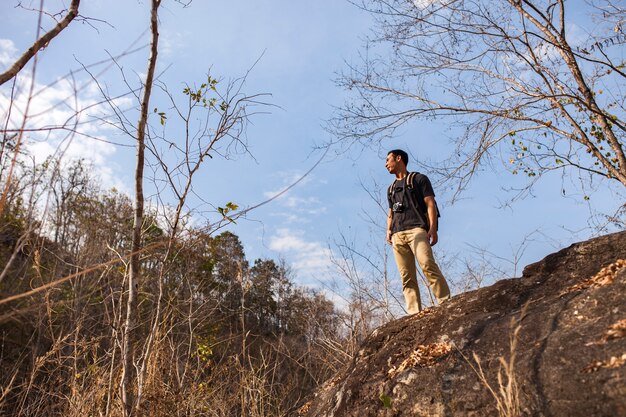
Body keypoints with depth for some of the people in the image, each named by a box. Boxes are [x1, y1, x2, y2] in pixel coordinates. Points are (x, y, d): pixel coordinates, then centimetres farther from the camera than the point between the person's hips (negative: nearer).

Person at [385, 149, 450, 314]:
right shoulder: (391, 189, 29)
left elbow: (430, 204, 1)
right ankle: (414, 313, -9)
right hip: (398, 235, 5)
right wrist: (388, 230, 9)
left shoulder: (419, 179, 11)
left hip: (416, 229, -5)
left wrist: (433, 228, -12)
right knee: (407, 276, -5)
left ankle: (446, 302, -24)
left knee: (427, 264, -25)